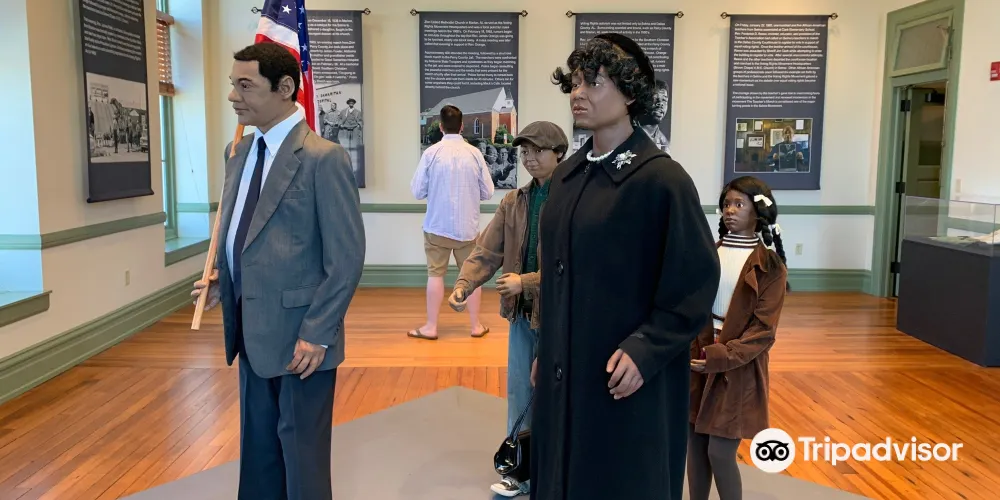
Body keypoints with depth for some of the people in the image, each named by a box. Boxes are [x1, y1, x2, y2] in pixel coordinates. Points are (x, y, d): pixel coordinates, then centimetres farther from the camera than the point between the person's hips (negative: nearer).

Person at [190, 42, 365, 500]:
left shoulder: (323, 158, -16)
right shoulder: (240, 153, 9)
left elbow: (347, 257, -17)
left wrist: (316, 334, -19)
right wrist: (223, 278, 3)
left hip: (298, 336, -7)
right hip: (252, 331, 8)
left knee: (301, 454, 9)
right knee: (257, 449, 20)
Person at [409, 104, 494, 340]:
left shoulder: (431, 153, -9)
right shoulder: (474, 153, -6)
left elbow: (417, 191, -6)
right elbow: (488, 192, -2)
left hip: (437, 225, -1)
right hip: (468, 226, 1)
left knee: (435, 274, 8)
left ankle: (431, 327, 15)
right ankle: (476, 325, 20)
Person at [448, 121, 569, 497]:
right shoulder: (513, 202, 6)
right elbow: (487, 252, 1)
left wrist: (526, 281, -21)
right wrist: (463, 284, -15)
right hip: (521, 311, 6)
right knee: (519, 394, 15)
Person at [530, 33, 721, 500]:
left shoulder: (662, 178, -14)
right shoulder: (566, 176, 6)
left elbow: (696, 282, -14)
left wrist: (644, 350, -21)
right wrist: (545, 352, 15)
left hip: (628, 378, -6)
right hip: (565, 372, 7)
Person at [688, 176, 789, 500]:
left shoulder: (769, 266, -7)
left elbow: (763, 330, -12)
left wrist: (723, 356, -21)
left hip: (737, 367, -4)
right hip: (698, 360, 5)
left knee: (720, 452, -3)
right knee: (695, 443, 11)